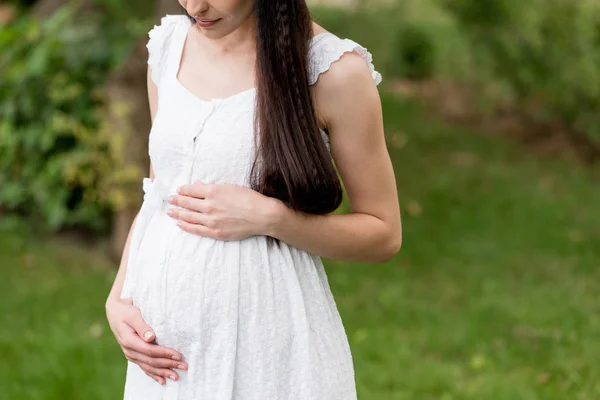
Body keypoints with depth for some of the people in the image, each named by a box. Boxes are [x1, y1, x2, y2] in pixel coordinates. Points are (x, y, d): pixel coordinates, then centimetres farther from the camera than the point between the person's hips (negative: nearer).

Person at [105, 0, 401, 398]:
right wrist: (117, 299, 0)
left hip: (272, 347, -5)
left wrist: (268, 217, -18)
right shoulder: (169, 44, 4)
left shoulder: (333, 69, -12)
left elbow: (384, 235, -6)